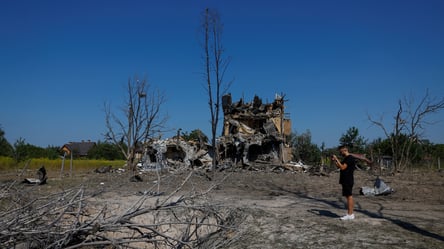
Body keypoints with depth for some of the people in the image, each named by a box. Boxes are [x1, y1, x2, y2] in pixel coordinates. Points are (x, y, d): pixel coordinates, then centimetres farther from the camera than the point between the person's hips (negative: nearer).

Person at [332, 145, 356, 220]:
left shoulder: (350, 158, -15)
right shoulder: (346, 158, 17)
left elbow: (342, 167, -23)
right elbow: (339, 166, 23)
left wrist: (336, 159, -19)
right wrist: (334, 160, 10)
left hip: (348, 181, -10)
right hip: (345, 180, 10)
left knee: (349, 196, -6)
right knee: (348, 196, 12)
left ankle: (350, 214, -3)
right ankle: (350, 213, 18)